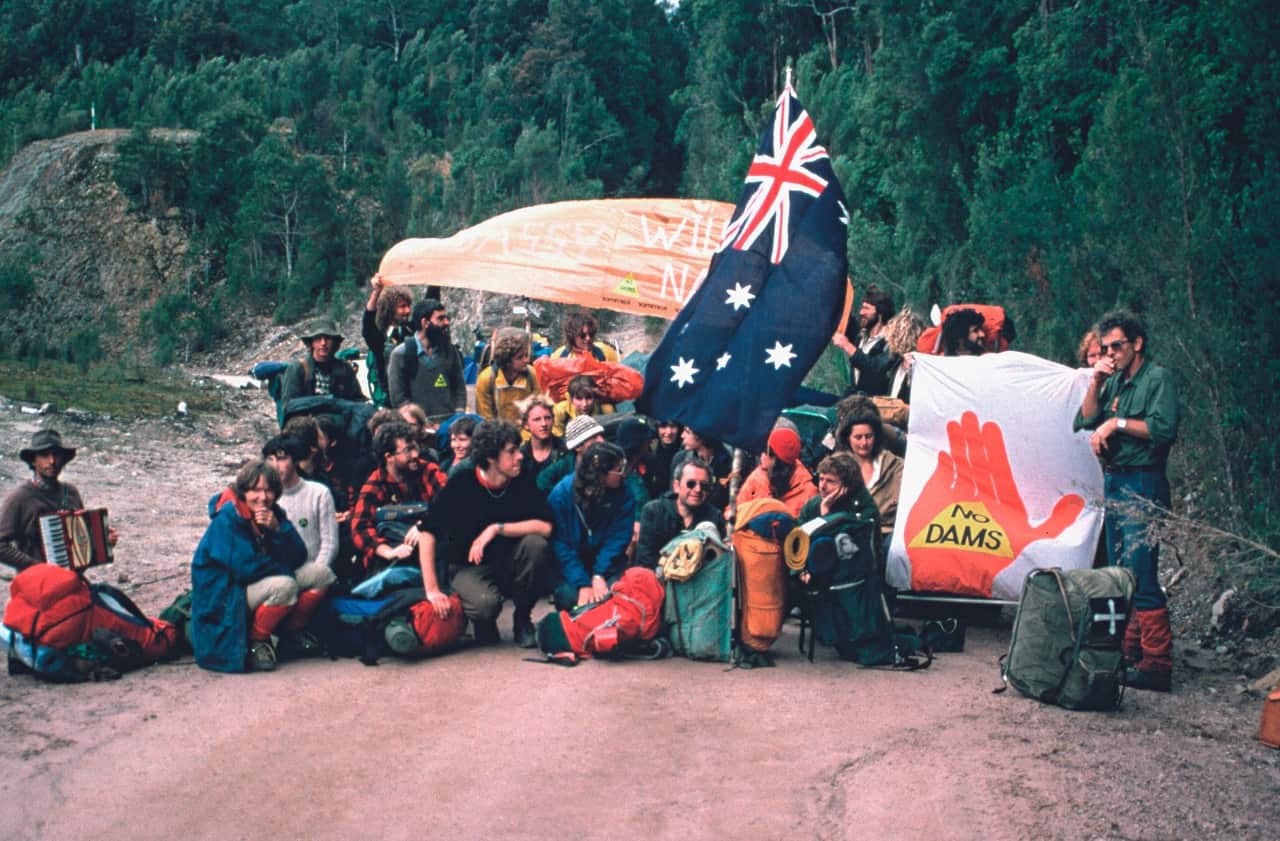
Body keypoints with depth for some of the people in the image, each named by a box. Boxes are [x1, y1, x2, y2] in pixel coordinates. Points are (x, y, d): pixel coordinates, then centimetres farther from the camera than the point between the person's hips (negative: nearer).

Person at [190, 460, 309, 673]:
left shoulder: (273, 514, 3)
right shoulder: (227, 517, -17)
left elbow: (299, 558, -5)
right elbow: (243, 567, -25)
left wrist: (278, 528, -20)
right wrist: (281, 566, -11)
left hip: (256, 587, 7)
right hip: (223, 597, -7)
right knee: (285, 585, -30)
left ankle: (293, 633, 7)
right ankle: (255, 642, -12)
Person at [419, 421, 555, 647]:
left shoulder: (522, 485, -7)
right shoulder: (461, 485, -15)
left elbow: (545, 527, -19)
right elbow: (428, 533, -18)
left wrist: (497, 528, -27)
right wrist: (431, 591, -23)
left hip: (508, 563, 3)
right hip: (468, 566, -3)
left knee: (536, 544, -27)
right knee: (486, 604, -35)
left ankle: (522, 619, -5)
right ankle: (483, 621, 6)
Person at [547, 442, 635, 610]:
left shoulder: (623, 496, -12)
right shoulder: (561, 494, -17)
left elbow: (617, 539, -12)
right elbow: (561, 544, -17)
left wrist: (599, 576, -25)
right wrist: (583, 584, -26)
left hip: (605, 563, 1)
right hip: (571, 565, -1)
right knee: (569, 596, -27)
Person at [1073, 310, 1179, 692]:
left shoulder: (1157, 378, -6)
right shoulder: (1114, 382, 16)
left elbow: (1164, 428, -18)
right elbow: (1084, 421, 10)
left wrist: (1116, 423, -13)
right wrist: (1096, 382, 0)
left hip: (1142, 487, -9)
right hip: (1114, 484, 9)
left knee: (1141, 576, -13)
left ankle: (1156, 664, -11)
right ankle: (1130, 652, 20)